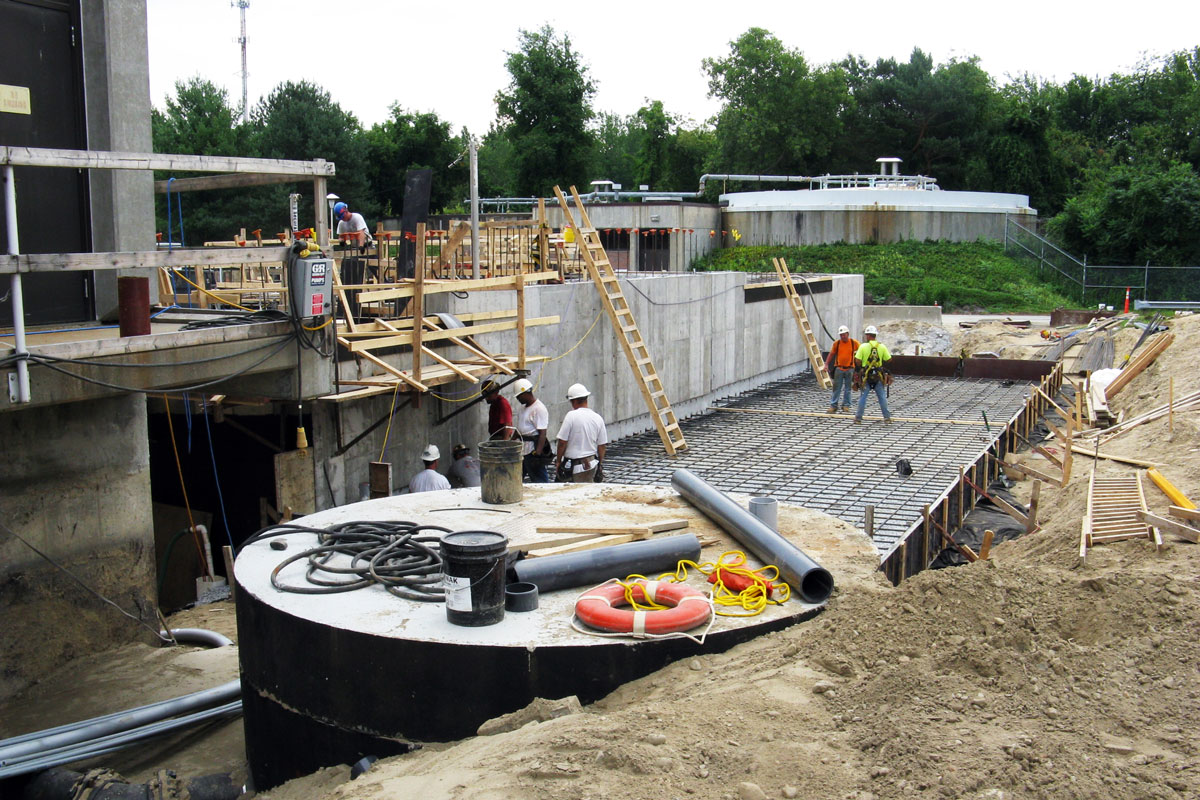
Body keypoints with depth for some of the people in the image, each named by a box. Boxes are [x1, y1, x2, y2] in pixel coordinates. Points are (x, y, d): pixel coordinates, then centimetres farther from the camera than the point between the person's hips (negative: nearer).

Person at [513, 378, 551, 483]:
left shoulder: (539, 409, -16)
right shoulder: (522, 408, 14)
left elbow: (542, 433, -21)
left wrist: (538, 453, -26)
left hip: (532, 450, -10)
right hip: (521, 450, 10)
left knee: (539, 480, -5)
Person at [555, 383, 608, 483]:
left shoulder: (571, 416, -13)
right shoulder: (598, 418, 3)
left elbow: (562, 442, -11)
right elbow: (602, 445, 7)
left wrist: (558, 461, 1)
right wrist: (599, 463, 19)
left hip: (576, 465, -5)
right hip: (592, 462, 6)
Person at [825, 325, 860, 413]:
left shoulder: (854, 342, -1)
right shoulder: (836, 343, -1)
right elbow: (831, 354, 4)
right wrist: (826, 364, -4)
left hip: (849, 369, 0)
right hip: (839, 368, 0)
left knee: (847, 388, 7)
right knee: (837, 388, 0)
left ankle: (846, 405, 16)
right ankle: (833, 405, 4)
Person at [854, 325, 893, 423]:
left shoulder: (863, 346, -9)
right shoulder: (882, 346, -2)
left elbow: (857, 361, -11)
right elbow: (889, 359, 1)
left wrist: (859, 369, 7)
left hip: (866, 375, -2)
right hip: (879, 375, 2)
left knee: (863, 396, 6)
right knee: (882, 396, 9)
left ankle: (859, 417, 8)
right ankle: (887, 417, 11)